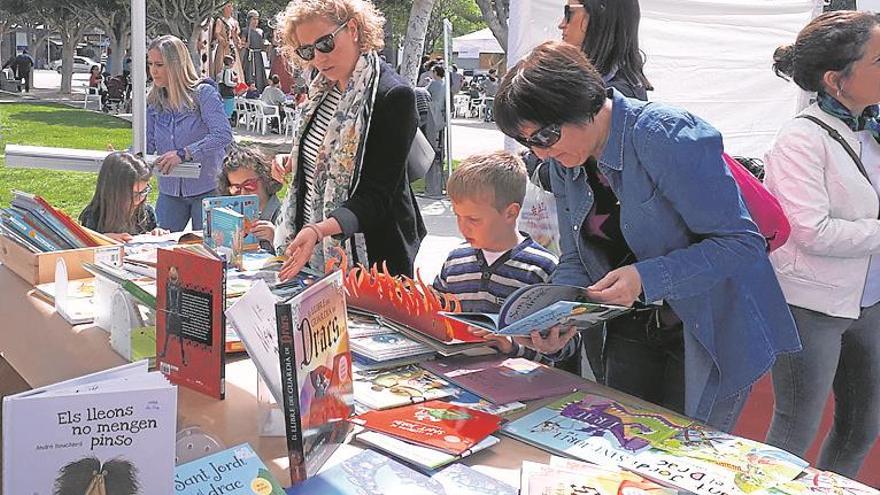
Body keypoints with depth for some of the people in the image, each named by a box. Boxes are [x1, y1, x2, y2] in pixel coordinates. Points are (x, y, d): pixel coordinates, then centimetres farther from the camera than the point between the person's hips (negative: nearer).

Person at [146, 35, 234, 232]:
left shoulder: (203, 93, -10)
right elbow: (147, 144, 5)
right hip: (169, 191, 5)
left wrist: (184, 153, -28)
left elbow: (223, 135, -21)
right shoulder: (153, 101, 6)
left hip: (206, 188, -5)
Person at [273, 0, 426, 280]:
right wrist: (293, 162, 2)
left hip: (373, 258, -7)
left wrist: (318, 230, -36)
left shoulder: (394, 96, -19)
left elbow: (377, 196, -22)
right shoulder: (325, 88, 6)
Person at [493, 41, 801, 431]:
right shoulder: (564, 163, -1)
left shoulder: (667, 138, -24)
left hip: (711, 332, -7)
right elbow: (575, 263, 4)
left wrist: (646, 279, -32)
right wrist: (558, 325, -16)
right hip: (636, 333, 7)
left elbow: (741, 242, -23)